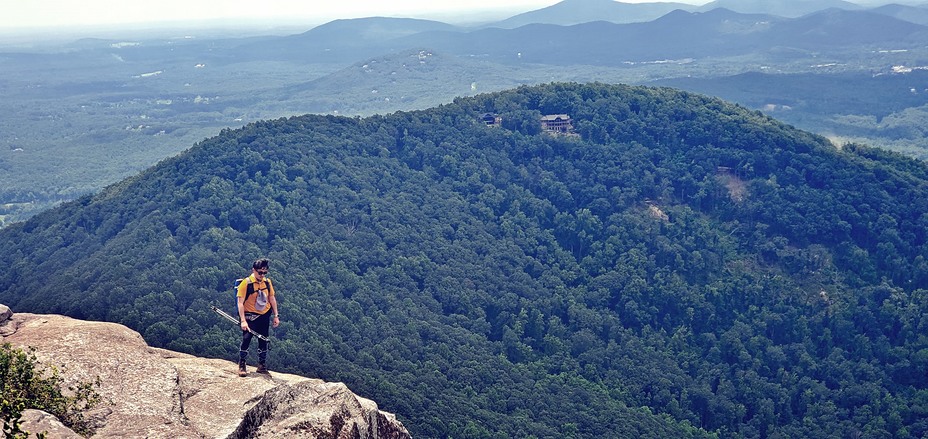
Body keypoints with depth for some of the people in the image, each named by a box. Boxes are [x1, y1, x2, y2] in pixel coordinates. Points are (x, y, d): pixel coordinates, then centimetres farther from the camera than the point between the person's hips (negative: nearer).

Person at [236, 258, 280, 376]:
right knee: (246, 339, -13)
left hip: (265, 315, 5)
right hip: (250, 316, -5)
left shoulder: (267, 282, 0)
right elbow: (240, 302, -17)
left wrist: (276, 315, 8)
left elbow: (272, 298, 11)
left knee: (263, 341, 10)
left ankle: (262, 366, 22)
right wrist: (243, 321, -23)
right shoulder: (246, 283, -16)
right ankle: (242, 366, 2)